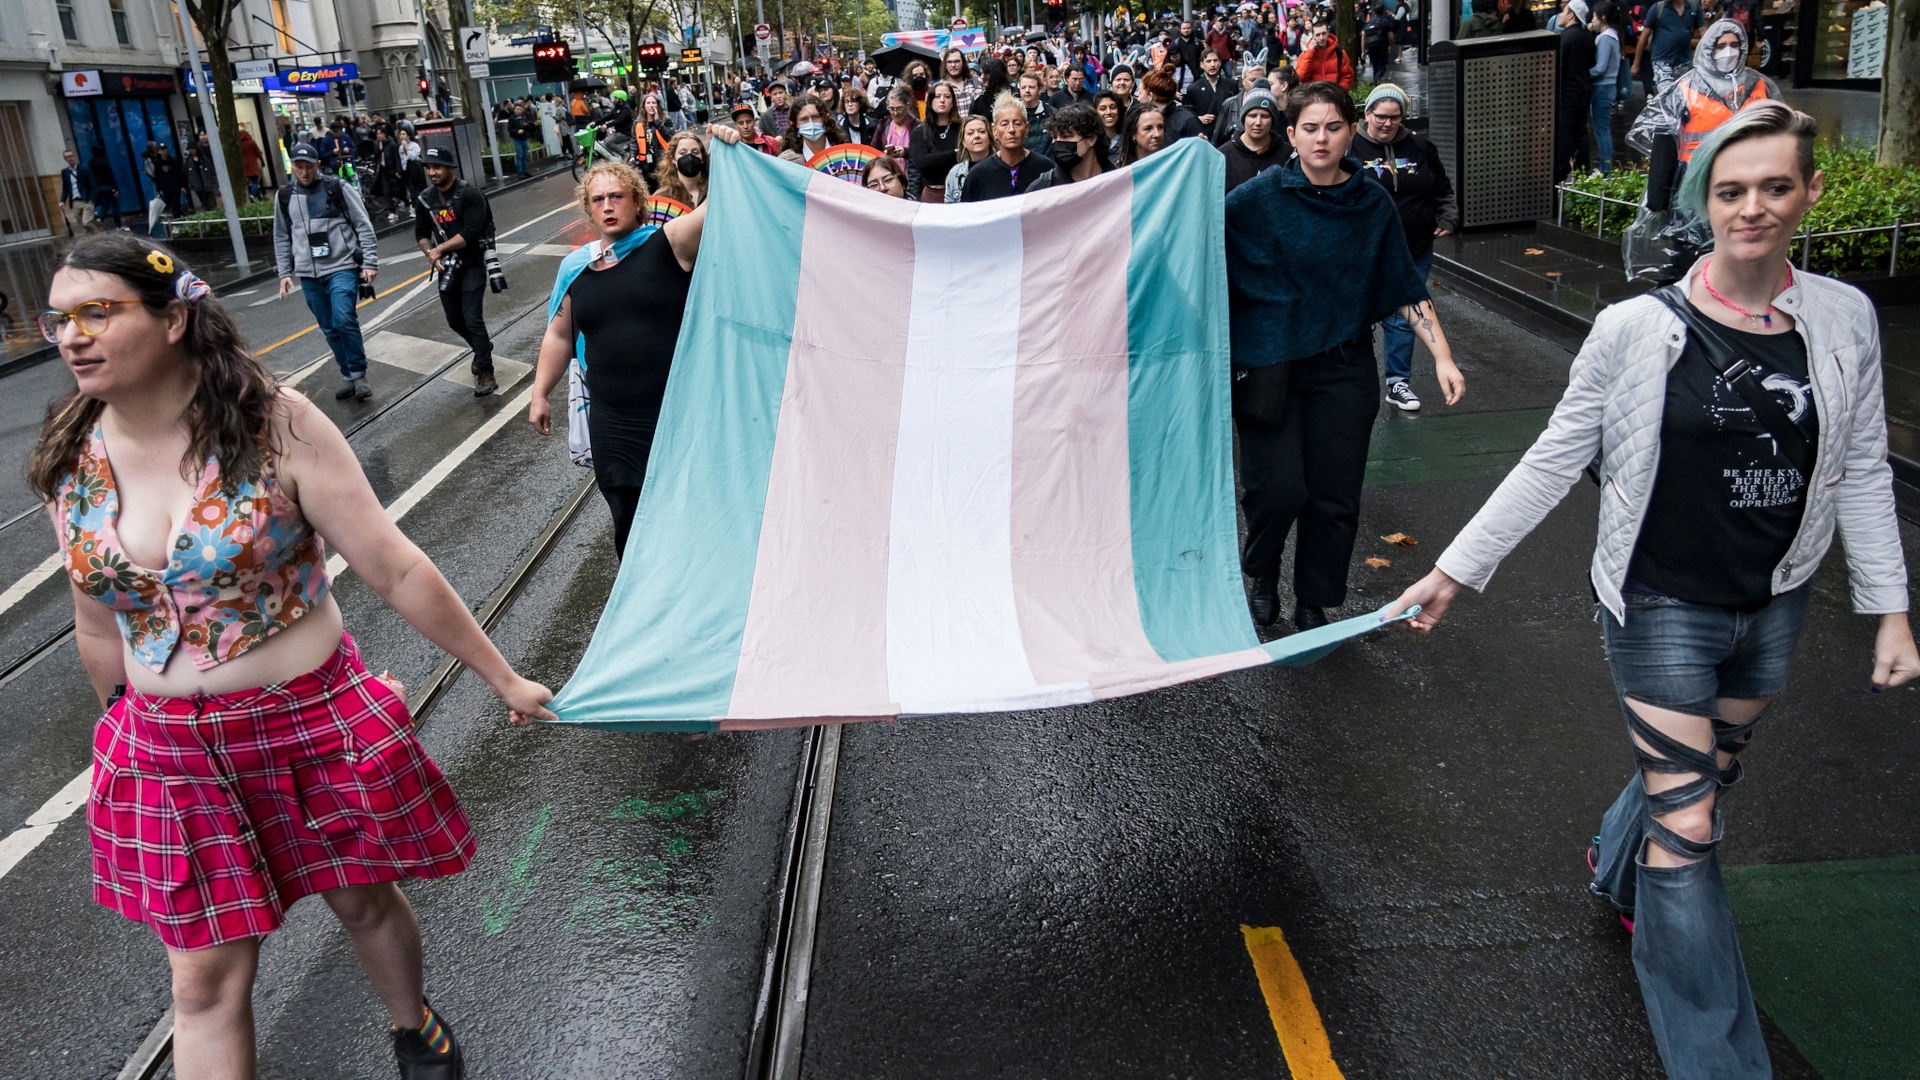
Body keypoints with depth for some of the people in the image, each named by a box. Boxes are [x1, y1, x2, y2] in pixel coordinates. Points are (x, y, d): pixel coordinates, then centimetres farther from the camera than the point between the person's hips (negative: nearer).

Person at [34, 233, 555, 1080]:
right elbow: (98, 627, 9)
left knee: (363, 899, 19)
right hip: (171, 752, 3)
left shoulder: (274, 423, -16)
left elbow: (395, 569, -14)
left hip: (312, 720, -2)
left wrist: (502, 678, -11)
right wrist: (127, 731, 20)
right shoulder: (70, 460, -3)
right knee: (205, 982, 7)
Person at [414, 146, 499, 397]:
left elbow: (470, 233, -20)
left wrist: (439, 249, -17)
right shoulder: (425, 199, 7)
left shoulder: (469, 195, -13)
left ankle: (485, 372, -6)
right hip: (447, 266, 6)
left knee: (473, 319, -13)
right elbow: (421, 234, 10)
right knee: (455, 321, 14)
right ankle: (482, 348, 41)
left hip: (472, 265, -6)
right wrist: (430, 254, -11)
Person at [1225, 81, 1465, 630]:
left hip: (1344, 368, 3)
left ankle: (1313, 605, 25)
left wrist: (1443, 357, -1)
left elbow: (1406, 289, 6)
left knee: (1335, 499, 4)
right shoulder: (1259, 196, -5)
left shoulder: (1373, 204, 4)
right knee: (1278, 489, -9)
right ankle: (1262, 575, 23)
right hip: (1269, 365, -2)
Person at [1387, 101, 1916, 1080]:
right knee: (1687, 824, -2)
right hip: (1662, 607, -4)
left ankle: (1618, 867, 56)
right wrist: (1455, 568, -8)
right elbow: (1552, 463, -8)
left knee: (1702, 774, 22)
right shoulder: (1637, 330, -13)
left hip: (1775, 607, 4)